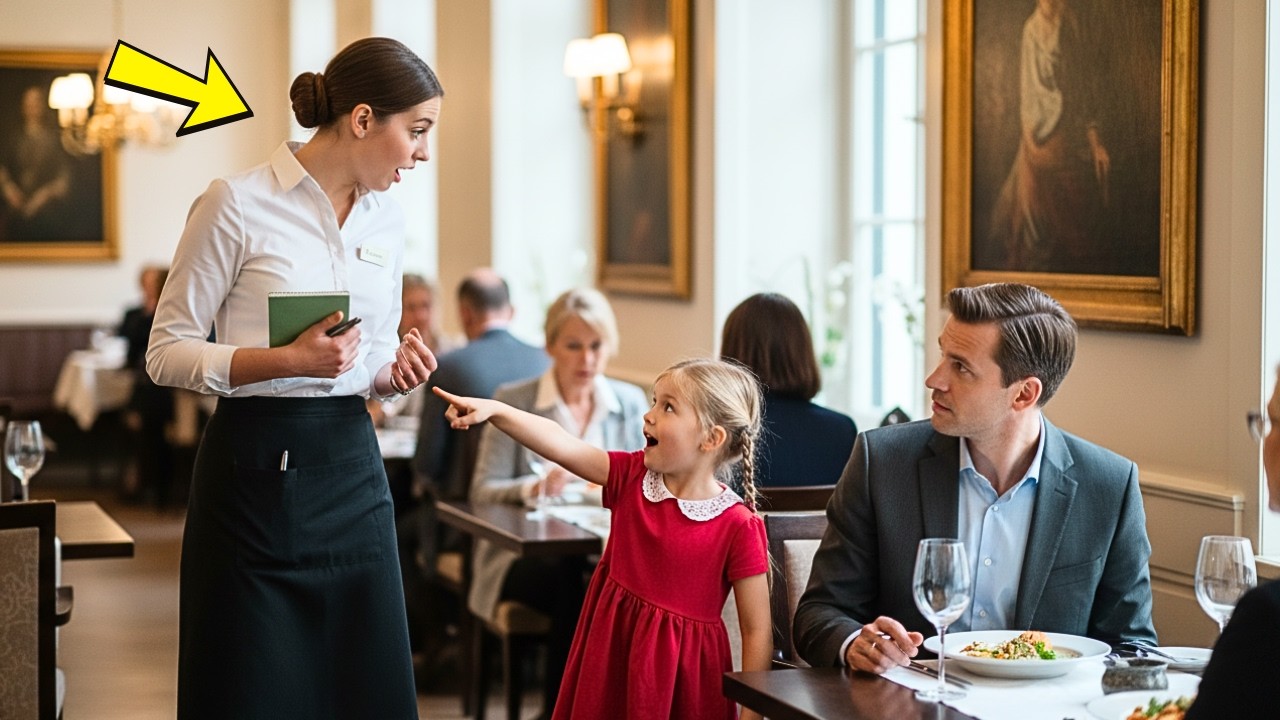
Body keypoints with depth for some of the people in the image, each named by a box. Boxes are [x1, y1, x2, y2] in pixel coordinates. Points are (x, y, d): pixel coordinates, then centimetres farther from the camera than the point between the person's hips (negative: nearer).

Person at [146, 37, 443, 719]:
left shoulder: (386, 221, 10)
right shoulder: (238, 204, -9)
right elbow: (167, 353, -8)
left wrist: (395, 370, -2)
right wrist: (289, 360, -20)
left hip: (351, 467, 6)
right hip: (258, 469, -5)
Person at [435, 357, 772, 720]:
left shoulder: (739, 527, -16)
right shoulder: (632, 476, -2)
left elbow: (758, 631, -13)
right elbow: (559, 445, -13)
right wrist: (493, 410, -27)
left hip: (680, 677, -5)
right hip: (611, 655, 5)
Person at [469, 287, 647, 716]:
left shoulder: (630, 402, 12)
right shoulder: (513, 401, 2)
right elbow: (482, 491, -3)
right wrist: (537, 486, -23)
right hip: (525, 554, -2)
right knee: (572, 580, -36)